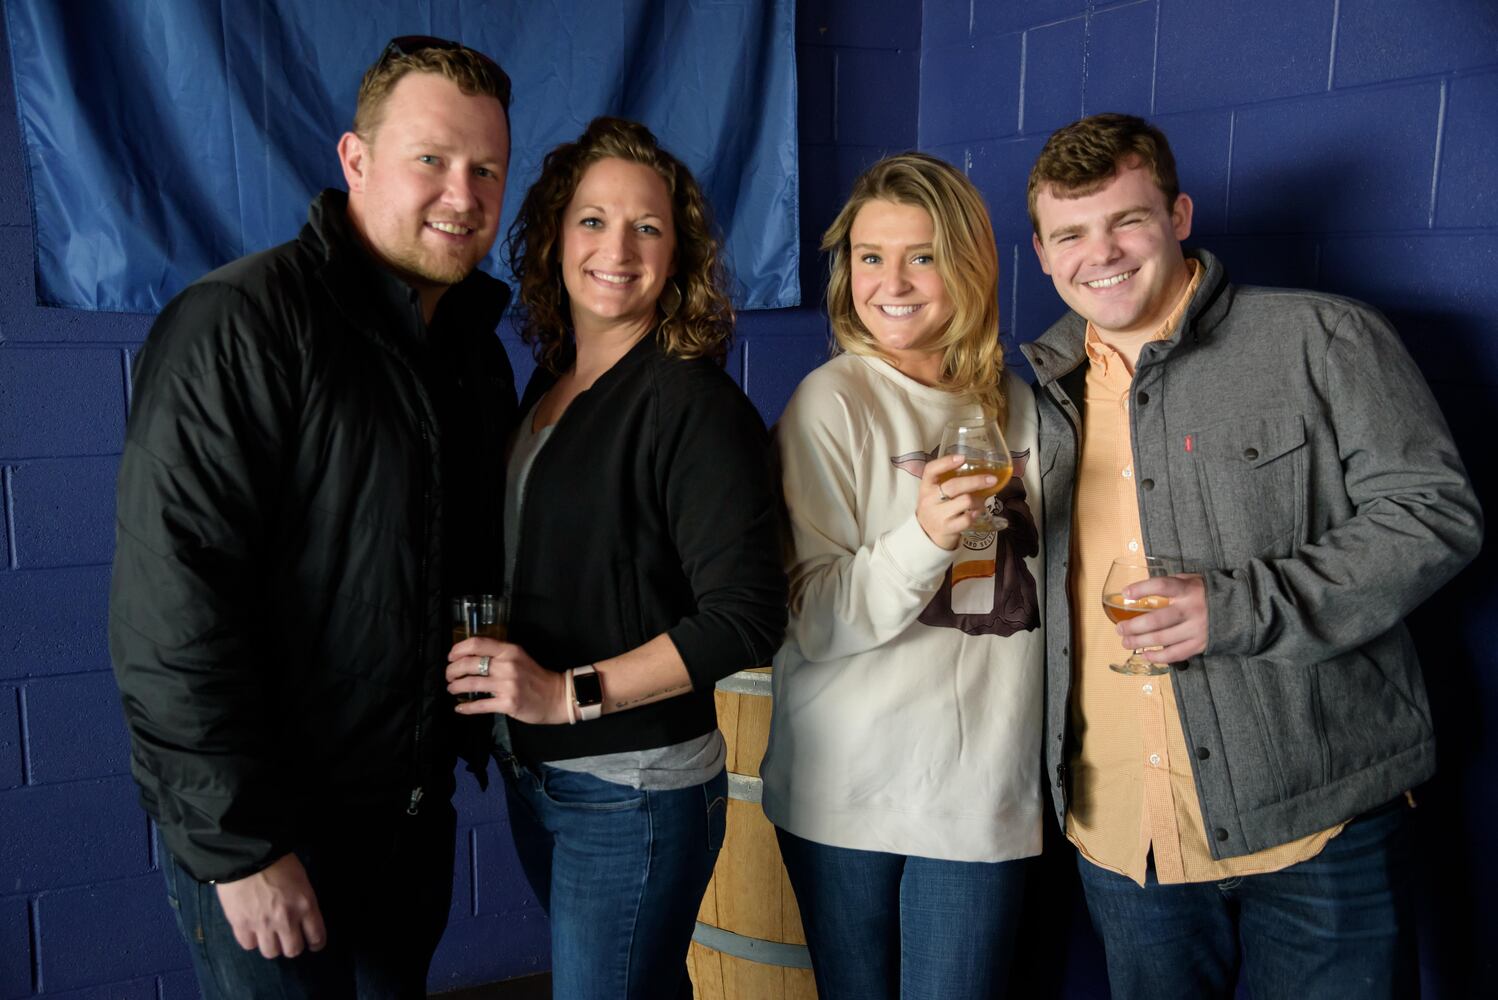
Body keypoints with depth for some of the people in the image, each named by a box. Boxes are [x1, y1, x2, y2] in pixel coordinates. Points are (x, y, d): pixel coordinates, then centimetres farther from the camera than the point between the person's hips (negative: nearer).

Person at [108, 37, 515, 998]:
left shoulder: (478, 351, 7)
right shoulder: (238, 324, -17)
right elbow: (170, 603, -23)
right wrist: (241, 844, -22)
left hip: (414, 812, 7)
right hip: (265, 841, -7)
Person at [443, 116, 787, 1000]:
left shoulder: (693, 402, -16)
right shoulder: (548, 385, 7)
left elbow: (747, 617, -21)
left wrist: (571, 694, -20)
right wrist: (496, 676, 3)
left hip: (636, 792, -7)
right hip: (535, 778, 7)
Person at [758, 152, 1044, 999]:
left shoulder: (1013, 403, 6)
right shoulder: (832, 402, -8)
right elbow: (812, 620, -14)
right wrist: (924, 537, -29)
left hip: (986, 787, 4)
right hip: (849, 791, -3)